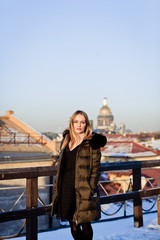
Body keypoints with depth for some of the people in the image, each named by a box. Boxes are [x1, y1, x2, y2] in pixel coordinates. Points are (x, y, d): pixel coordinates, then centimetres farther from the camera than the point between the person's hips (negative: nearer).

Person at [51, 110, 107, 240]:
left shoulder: (91, 142, -5)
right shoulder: (66, 140, 12)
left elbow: (96, 168, -6)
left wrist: (91, 188, -14)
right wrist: (57, 186, 13)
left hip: (83, 189, -5)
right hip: (66, 187, 5)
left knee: (85, 224, 3)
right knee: (72, 223, 14)